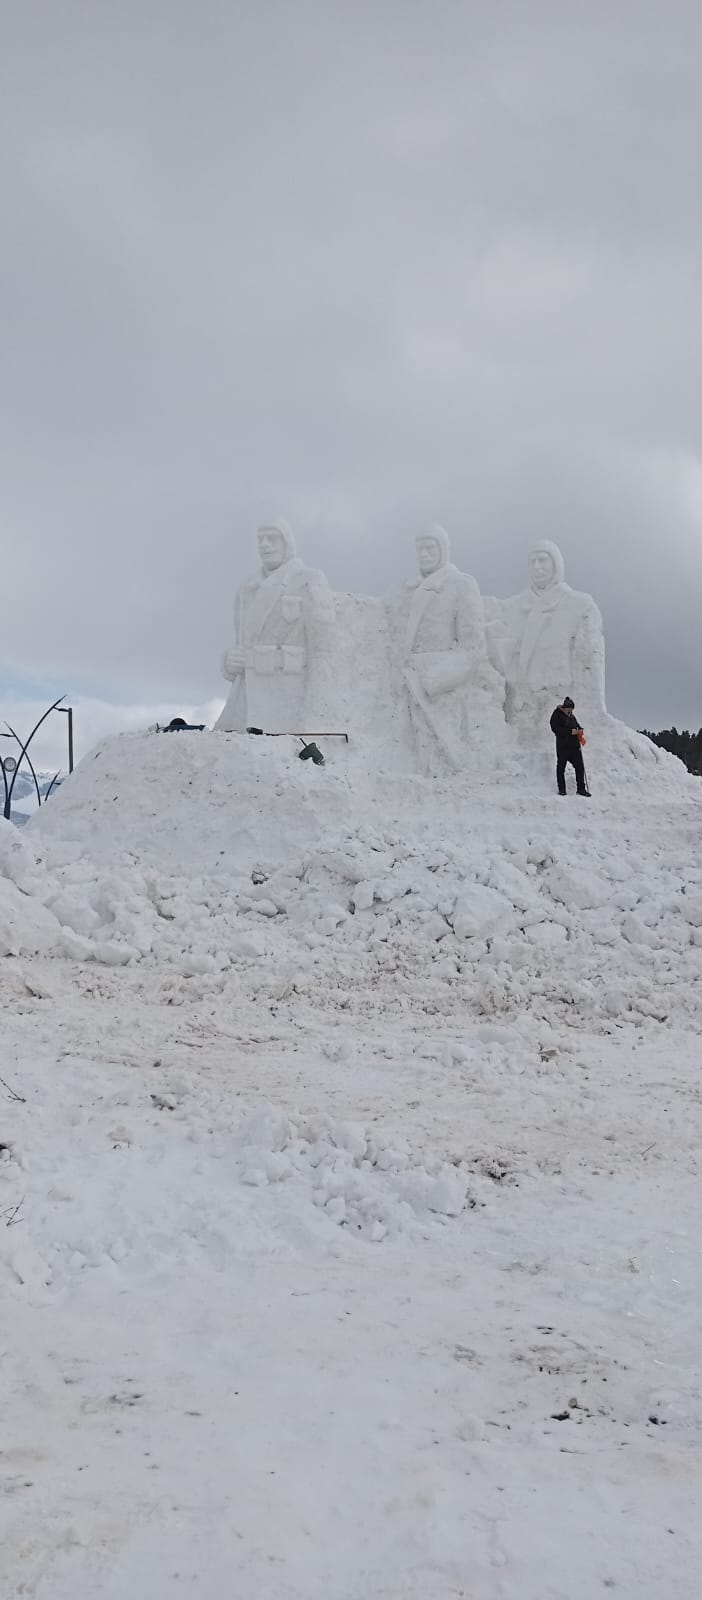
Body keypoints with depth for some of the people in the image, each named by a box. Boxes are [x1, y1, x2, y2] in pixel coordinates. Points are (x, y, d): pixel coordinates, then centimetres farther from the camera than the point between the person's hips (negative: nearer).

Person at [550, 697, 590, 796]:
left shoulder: (572, 716, 16)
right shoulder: (557, 715, -5)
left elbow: (577, 725, 28)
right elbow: (555, 728, -16)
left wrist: (580, 730, 3)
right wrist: (570, 731, -21)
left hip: (574, 745, 6)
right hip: (563, 746, -6)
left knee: (579, 766, 2)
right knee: (561, 767, 1)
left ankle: (581, 788, 9)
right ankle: (561, 789, 9)